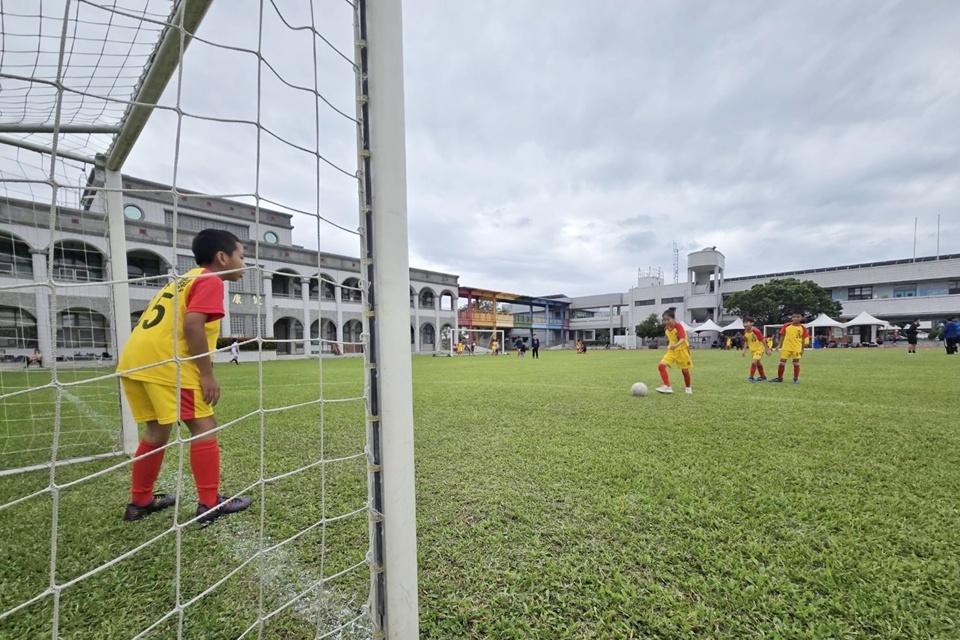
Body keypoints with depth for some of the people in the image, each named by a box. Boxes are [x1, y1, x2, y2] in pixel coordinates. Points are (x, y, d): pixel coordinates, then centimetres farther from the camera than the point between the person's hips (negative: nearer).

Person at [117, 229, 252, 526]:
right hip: (164, 363, -10)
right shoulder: (210, 280, -3)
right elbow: (192, 324, -18)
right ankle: (209, 504, 2)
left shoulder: (186, 278, 25)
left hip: (134, 361, 10)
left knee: (157, 430, 20)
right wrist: (207, 374, -15)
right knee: (204, 427, -3)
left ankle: (140, 502, 31)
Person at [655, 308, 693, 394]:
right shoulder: (666, 328, 1)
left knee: (685, 370, 7)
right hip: (671, 350, 5)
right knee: (661, 366, -15)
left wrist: (676, 345, -48)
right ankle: (667, 387, -14)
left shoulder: (678, 326, -19)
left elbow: (682, 338, -31)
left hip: (682, 350, -5)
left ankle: (688, 387, 32)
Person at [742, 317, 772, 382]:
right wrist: (745, 349, 7)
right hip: (752, 349, 7)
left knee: (753, 362, -19)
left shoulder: (755, 331, -28)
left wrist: (767, 349, -14)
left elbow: (762, 340, -20)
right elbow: (746, 341, 8)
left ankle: (751, 377, -7)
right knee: (758, 363, 19)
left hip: (759, 349, -7)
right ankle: (763, 376, 37)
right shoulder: (745, 332, -7)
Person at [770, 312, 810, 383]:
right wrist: (779, 345, 0)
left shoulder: (803, 328, -4)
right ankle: (779, 378, 17)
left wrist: (802, 350, 2)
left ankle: (796, 379, 19)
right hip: (786, 347, 1)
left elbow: (803, 339, 1)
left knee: (796, 363, 6)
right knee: (782, 362, 5)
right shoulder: (786, 326, -4)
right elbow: (782, 336, 3)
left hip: (797, 348, 0)